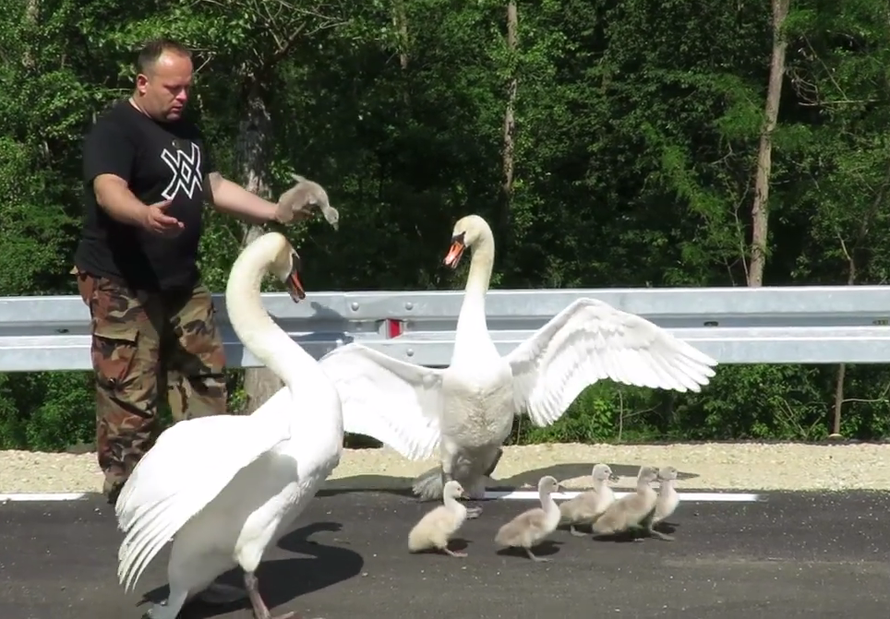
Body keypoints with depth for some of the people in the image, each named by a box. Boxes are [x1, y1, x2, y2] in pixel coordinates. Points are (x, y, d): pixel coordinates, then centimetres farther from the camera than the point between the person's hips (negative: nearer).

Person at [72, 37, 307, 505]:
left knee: (204, 371, 13)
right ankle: (127, 487, -2)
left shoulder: (185, 130, 15)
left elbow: (215, 187, 23)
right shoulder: (114, 129, -14)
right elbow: (108, 190, -31)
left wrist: (277, 212, 14)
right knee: (130, 392, -10)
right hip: (123, 284, -9)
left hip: (180, 279, 9)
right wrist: (144, 215, -52)